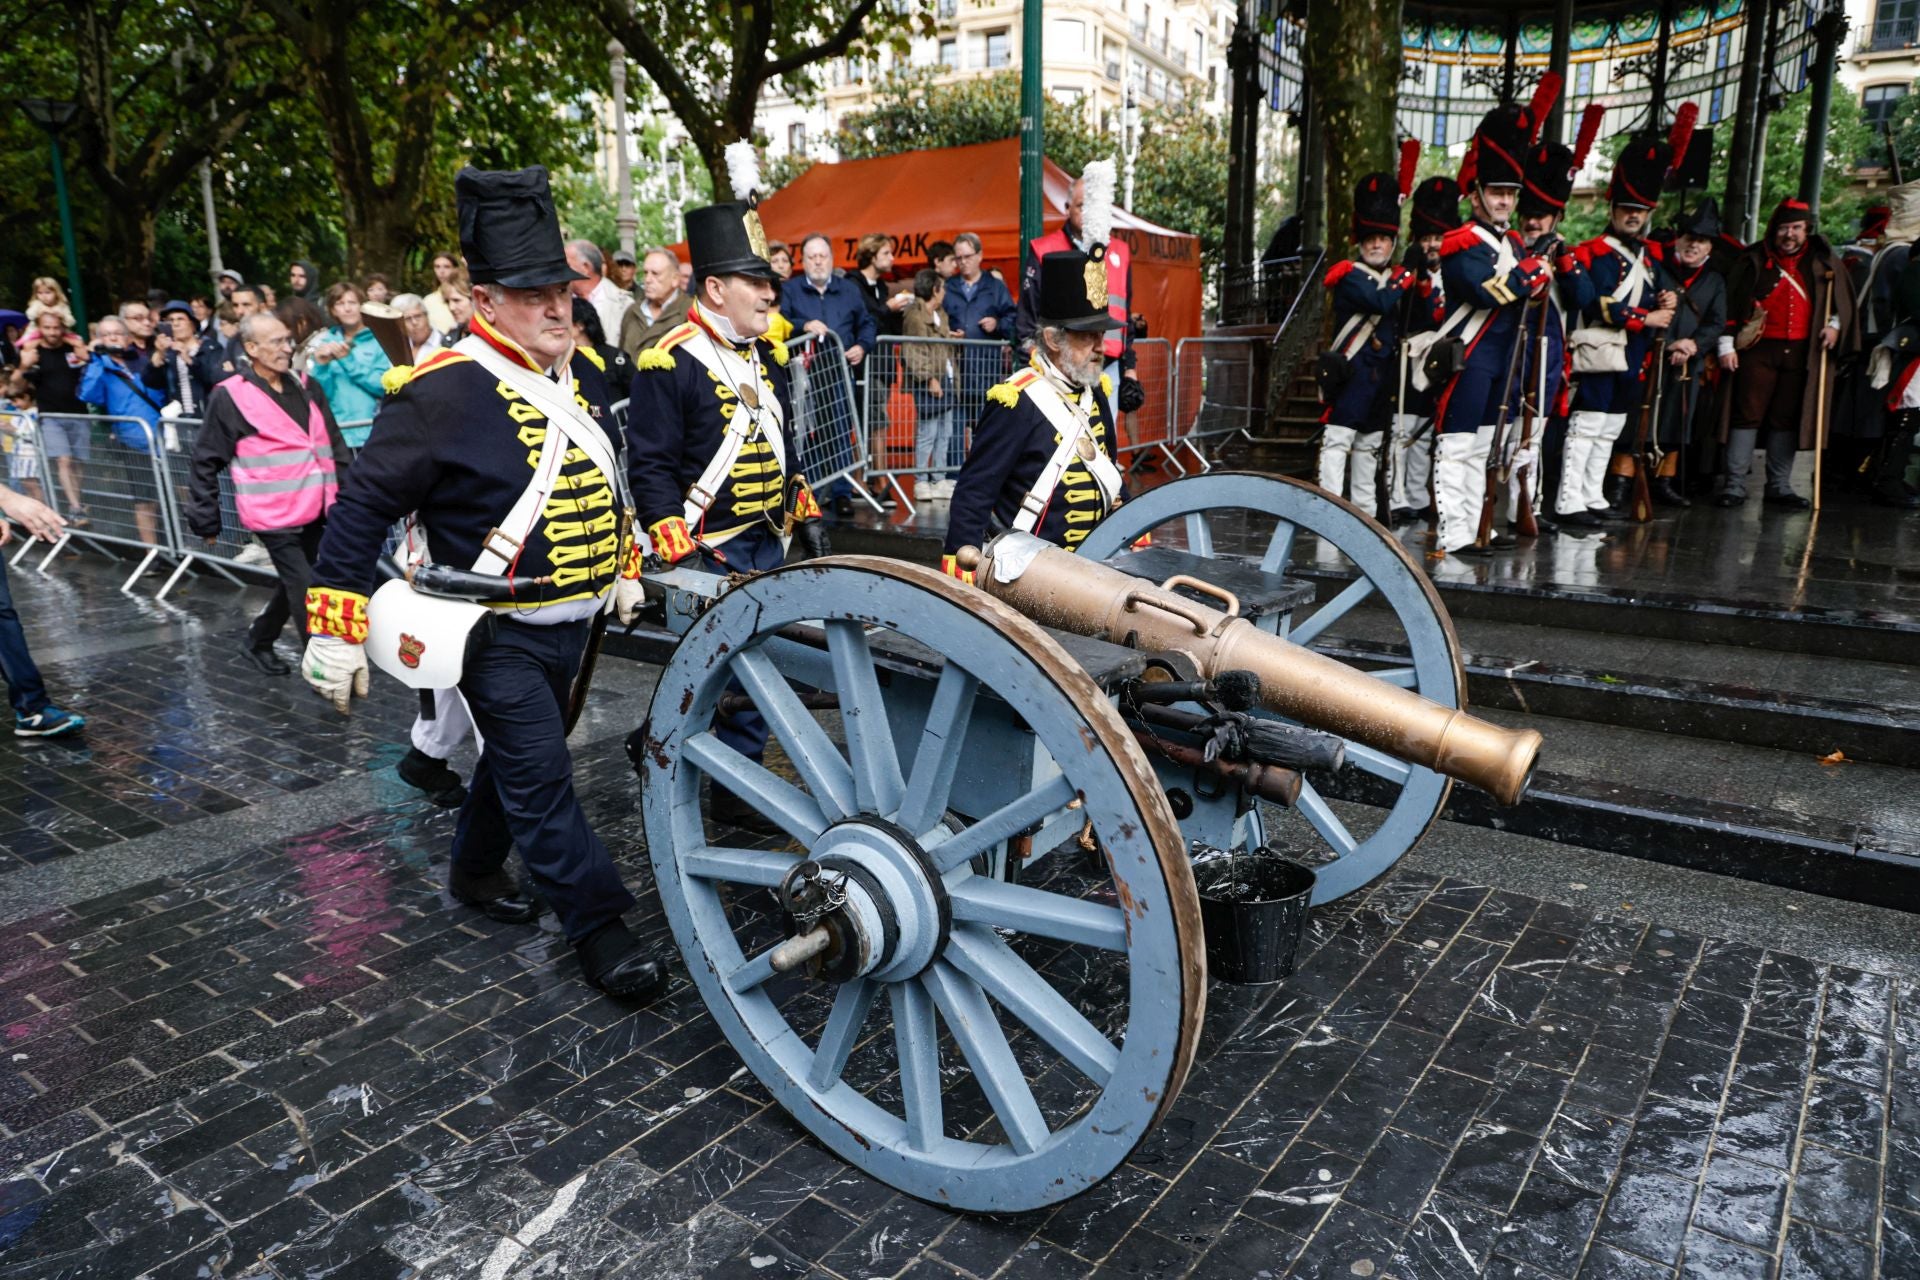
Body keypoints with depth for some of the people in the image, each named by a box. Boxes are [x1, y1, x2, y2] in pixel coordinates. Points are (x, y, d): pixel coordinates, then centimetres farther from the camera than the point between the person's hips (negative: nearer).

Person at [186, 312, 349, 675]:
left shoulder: (306, 388, 10)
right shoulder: (230, 397, -6)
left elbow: (335, 446, 15)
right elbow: (205, 462, -2)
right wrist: (206, 521, 0)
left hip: (314, 512, 6)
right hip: (275, 515, -6)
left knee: (295, 588, 18)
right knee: (306, 592, -8)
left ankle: (258, 641, 39)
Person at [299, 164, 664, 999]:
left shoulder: (580, 374, 5)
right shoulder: (443, 393, -19)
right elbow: (364, 505, -15)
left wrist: (623, 567, 24)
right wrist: (336, 629, -15)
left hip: (572, 624, 8)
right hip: (498, 637, -7)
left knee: (517, 757, 22)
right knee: (541, 778, -4)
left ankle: (474, 869, 44)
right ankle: (597, 926, 8)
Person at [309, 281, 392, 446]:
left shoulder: (379, 339, 4)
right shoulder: (326, 341, 12)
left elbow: (385, 386, -9)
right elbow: (321, 394, 7)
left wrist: (349, 361, -13)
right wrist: (321, 366, -10)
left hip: (372, 433, -2)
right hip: (336, 434, 2)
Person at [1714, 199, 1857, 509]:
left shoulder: (1822, 261, 10)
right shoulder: (1754, 260, 2)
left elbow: (1843, 297, 20)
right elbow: (1729, 302, 1)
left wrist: (1835, 324, 3)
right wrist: (1726, 345, -5)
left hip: (1801, 352, 3)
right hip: (1758, 349, -3)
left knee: (1787, 419, 6)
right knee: (1747, 414, -5)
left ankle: (1779, 486, 12)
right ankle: (1734, 484, -2)